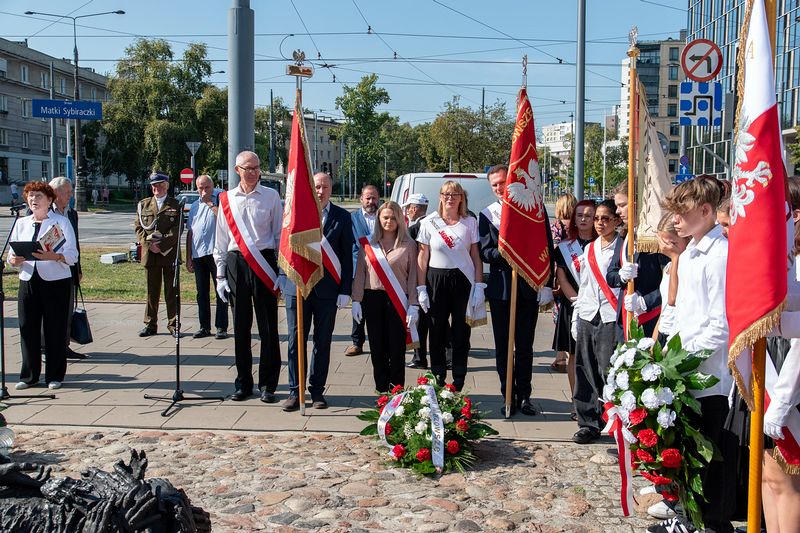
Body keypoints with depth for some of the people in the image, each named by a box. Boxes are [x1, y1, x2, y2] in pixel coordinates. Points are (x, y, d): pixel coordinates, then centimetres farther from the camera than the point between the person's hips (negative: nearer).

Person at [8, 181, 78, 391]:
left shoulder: (61, 222, 1)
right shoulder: (21, 223, 15)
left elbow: (72, 255, -8)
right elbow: (11, 255, 12)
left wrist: (53, 256, -27)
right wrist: (14, 260, -11)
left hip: (56, 282, -4)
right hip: (28, 281, 4)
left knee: (55, 330, 0)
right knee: (27, 328, 2)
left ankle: (54, 376, 11)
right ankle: (29, 375, 14)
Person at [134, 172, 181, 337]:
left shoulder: (175, 205, 5)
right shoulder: (143, 204, 13)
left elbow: (177, 230, -3)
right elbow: (138, 227, 8)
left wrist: (161, 245, -13)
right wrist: (149, 245, -7)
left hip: (169, 253, -2)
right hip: (149, 254, 2)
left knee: (172, 291, 1)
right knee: (152, 292, 7)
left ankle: (173, 325, 7)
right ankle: (150, 325, 14)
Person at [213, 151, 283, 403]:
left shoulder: (271, 196, 3)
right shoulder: (227, 199, 8)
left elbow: (280, 234, 4)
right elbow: (221, 240, 11)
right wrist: (220, 275, 7)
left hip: (264, 263, -2)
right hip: (236, 263, 2)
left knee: (268, 326, 1)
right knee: (240, 326, 8)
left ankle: (268, 385, 11)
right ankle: (243, 384, 19)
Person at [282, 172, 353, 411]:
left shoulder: (342, 217, 4)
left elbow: (347, 256, 2)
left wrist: (345, 290, -3)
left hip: (328, 289, 0)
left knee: (323, 342, 7)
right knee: (296, 341, 5)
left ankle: (317, 391, 18)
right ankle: (295, 391, 14)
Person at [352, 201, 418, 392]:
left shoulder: (408, 245, 3)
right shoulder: (368, 244, 8)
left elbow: (413, 276, 1)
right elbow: (360, 273, 9)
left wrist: (413, 305, -5)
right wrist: (356, 300, 3)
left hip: (398, 301, -2)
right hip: (373, 298, 2)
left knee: (397, 348, -1)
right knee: (377, 347, 5)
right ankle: (381, 389, 16)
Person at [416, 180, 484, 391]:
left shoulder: (470, 222, 4)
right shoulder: (429, 223, 3)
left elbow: (476, 257, 5)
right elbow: (422, 257, 4)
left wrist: (478, 286, -2)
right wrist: (421, 288, 0)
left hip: (463, 281, 0)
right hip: (436, 280, 0)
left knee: (461, 332, 4)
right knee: (437, 332, 5)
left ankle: (458, 382, 14)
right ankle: (438, 380, 17)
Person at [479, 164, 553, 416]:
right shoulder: (487, 214, 4)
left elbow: (547, 248, 2)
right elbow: (485, 253, -2)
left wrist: (546, 284, -4)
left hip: (529, 288, -1)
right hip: (500, 288, 1)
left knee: (525, 346, 7)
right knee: (502, 346, 7)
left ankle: (524, 396, 18)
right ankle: (508, 396, 17)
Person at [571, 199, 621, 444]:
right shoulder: (588, 249, 15)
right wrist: (575, 318, 15)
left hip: (611, 317, -5)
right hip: (587, 316, 5)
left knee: (609, 372, -7)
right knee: (586, 372, 5)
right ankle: (588, 422, 12)